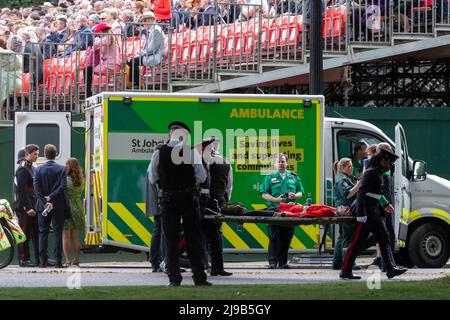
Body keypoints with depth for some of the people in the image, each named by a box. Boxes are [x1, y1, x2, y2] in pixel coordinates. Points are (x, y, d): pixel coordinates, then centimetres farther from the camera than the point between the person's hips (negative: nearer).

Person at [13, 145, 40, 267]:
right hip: (24, 207, -9)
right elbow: (22, 190, -18)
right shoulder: (22, 170, -12)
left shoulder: (31, 168, 18)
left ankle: (40, 258, 11)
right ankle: (24, 259, -1)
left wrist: (35, 206, 16)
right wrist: (28, 208, -22)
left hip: (31, 207, 9)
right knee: (25, 234, -5)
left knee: (36, 233, 9)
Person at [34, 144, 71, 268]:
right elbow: (63, 187, -13)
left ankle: (42, 261, 3)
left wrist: (45, 202, -10)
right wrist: (51, 198, -11)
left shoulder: (38, 170, -1)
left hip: (43, 206, 1)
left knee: (43, 233, 7)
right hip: (58, 206, -1)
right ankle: (58, 261, -4)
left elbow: (37, 188, -8)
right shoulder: (62, 169, -4)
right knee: (58, 233, 1)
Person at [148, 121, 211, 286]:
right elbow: (201, 177, -4)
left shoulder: (159, 153, -5)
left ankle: (174, 278, 4)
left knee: (170, 239, 7)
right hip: (189, 197, -1)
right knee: (193, 238, 6)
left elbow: (153, 179, 2)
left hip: (168, 198, 1)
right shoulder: (191, 152, -8)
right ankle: (199, 277, 5)